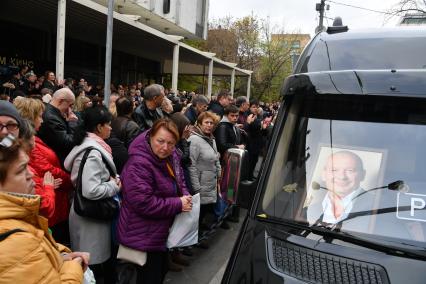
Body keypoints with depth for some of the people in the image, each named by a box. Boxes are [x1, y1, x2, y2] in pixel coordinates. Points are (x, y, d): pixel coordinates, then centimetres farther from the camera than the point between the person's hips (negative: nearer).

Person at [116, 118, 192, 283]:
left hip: (161, 232, 9)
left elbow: (179, 180, 18)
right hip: (144, 236, -9)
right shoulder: (138, 164, -27)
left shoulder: (171, 157, 1)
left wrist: (185, 195, -4)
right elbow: (143, 203, -32)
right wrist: (178, 205, -24)